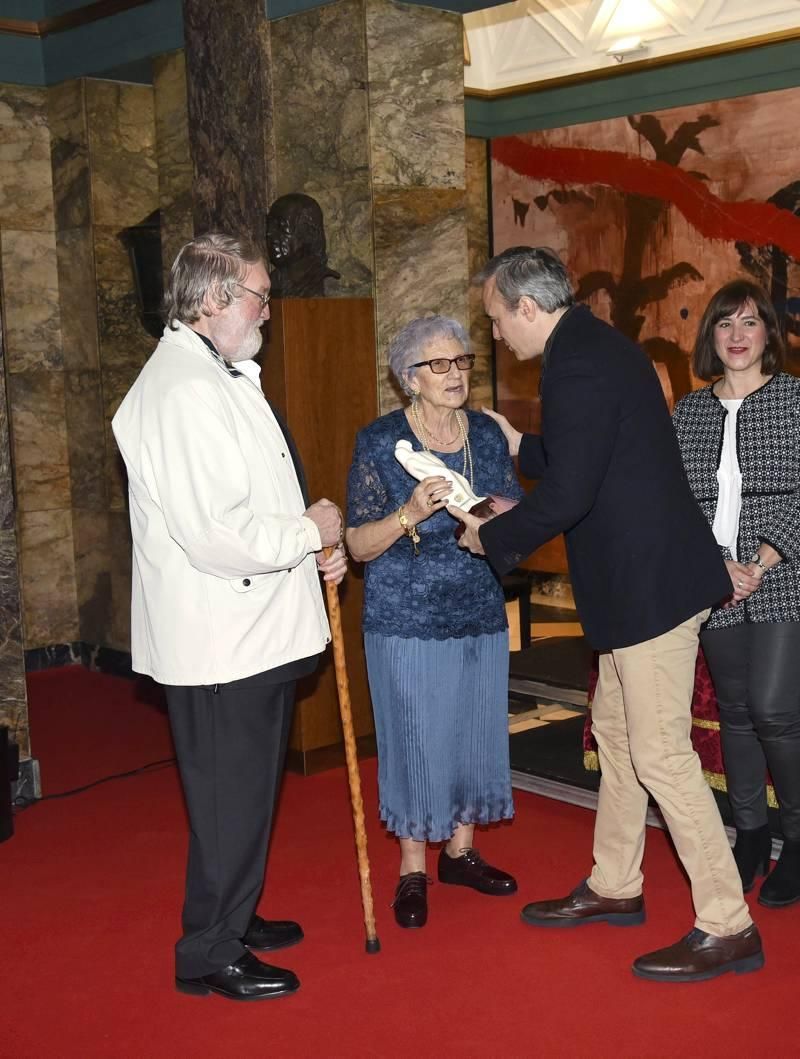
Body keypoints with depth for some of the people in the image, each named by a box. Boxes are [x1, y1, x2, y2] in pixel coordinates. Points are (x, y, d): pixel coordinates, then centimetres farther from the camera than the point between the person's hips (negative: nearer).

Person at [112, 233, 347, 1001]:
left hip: (255, 631, 11)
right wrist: (310, 532, -15)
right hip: (219, 641, -11)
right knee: (231, 800, 3)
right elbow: (215, 534, -30)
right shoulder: (183, 391, -22)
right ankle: (211, 954, 20)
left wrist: (311, 546, 8)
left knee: (247, 793, 22)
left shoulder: (221, 379, 14)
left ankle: (233, 918, 40)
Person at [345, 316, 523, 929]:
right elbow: (359, 544, -10)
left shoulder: (488, 435, 4)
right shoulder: (380, 442, -8)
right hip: (407, 620, -4)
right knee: (415, 736, 3)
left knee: (475, 731, 12)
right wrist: (410, 514, -26)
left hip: (481, 615, 4)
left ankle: (460, 850, 30)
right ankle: (413, 870, 18)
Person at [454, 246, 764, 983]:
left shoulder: (578, 364, -19)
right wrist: (519, 444, 19)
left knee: (660, 754, -4)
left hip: (652, 584, -11)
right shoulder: (595, 347, 14)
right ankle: (614, 887, 34)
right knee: (615, 728, 19)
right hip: (640, 580, 11)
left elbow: (566, 494, -23)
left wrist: (489, 537, -8)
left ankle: (728, 927, 6)